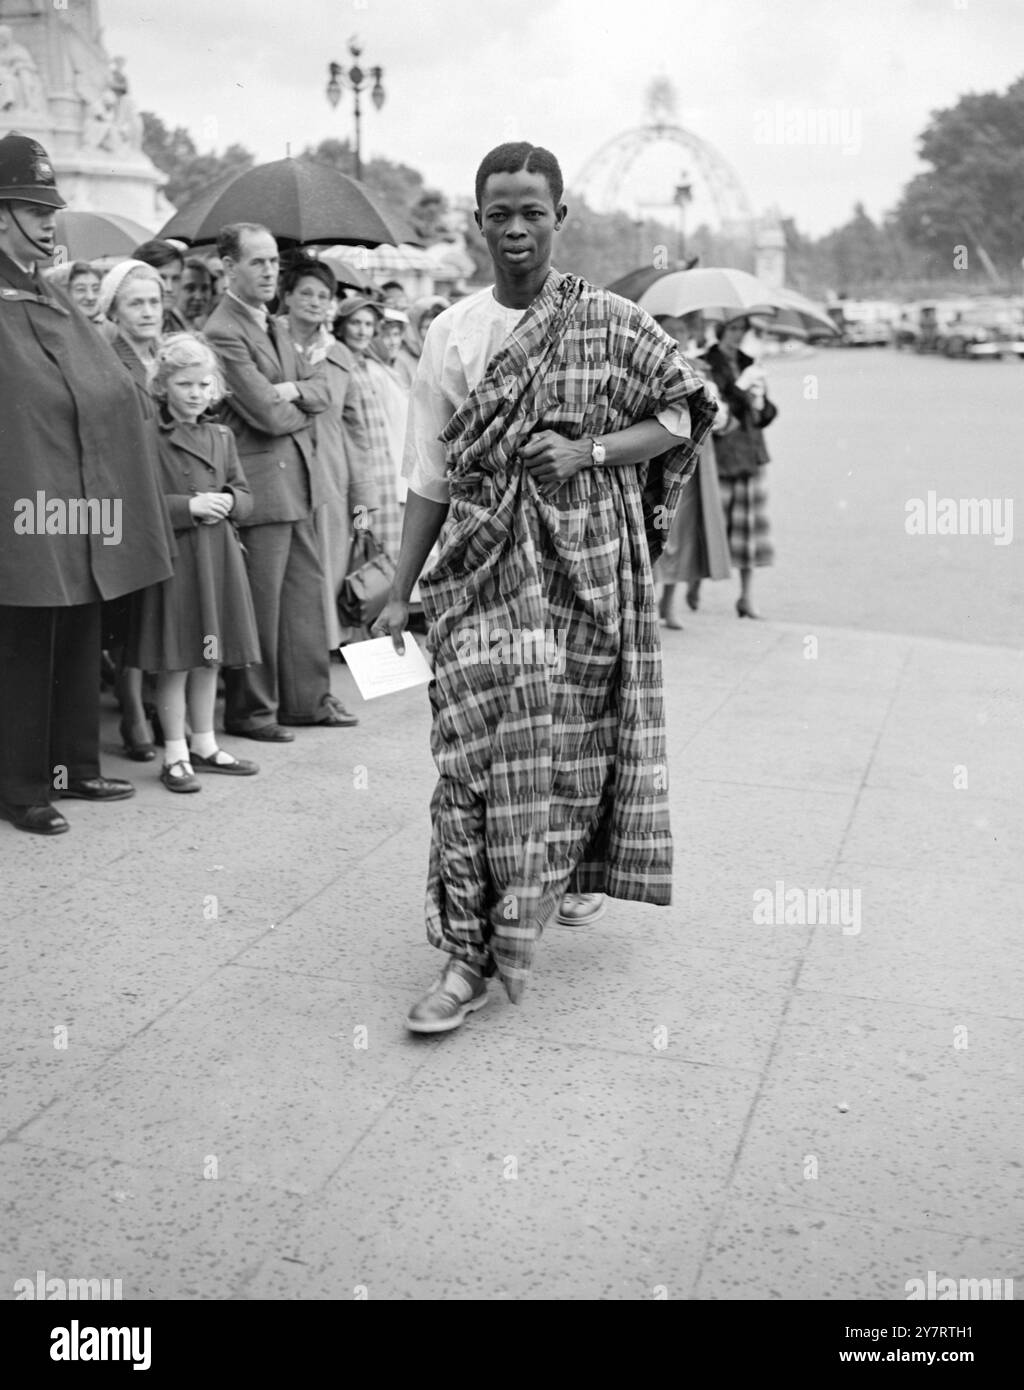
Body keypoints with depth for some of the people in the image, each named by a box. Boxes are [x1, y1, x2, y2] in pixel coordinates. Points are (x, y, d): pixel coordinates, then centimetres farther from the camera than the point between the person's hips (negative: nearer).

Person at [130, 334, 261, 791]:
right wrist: (189, 506, -19)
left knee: (209, 659, 14)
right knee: (176, 663, 0)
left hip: (218, 557, 6)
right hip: (172, 559, -6)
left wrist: (226, 501, -7)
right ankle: (175, 754, 10)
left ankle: (205, 744, 25)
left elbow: (245, 496, 14)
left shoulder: (221, 437, 12)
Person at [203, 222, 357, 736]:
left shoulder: (271, 324, 16)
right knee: (260, 601, -1)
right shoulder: (222, 332, -15)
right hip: (260, 480, -9)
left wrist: (292, 391, -7)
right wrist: (301, 409, 0)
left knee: (307, 590, 12)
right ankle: (250, 709, 12)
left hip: (299, 475, 9)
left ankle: (307, 697, 22)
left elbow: (321, 389, 13)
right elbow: (268, 415, -20)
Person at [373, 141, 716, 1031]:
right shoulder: (451, 334, 6)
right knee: (478, 748, -6)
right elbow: (430, 476, 8)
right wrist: (400, 591, 7)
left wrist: (588, 451, -13)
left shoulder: (610, 323, 1)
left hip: (583, 567, -1)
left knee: (570, 741, 5)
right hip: (483, 569, 1)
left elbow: (682, 415, 3)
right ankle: (472, 952, 4)